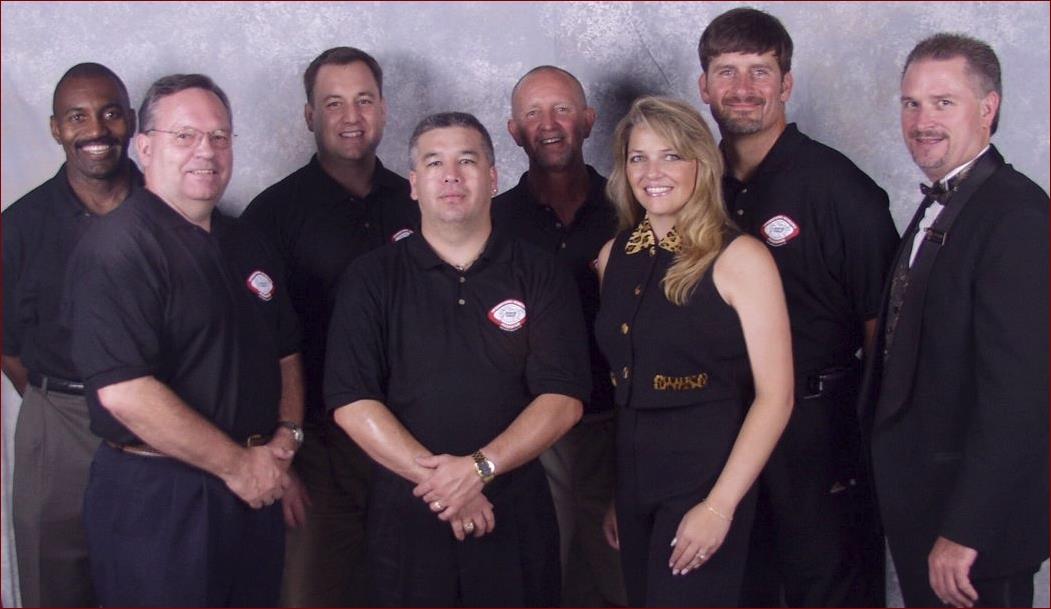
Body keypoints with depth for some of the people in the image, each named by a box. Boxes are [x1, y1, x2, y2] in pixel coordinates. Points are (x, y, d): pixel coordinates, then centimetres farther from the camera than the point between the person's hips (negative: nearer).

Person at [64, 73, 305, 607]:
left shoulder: (245, 245, 12)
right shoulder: (118, 246, -15)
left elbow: (285, 351, 20)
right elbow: (124, 392, -24)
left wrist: (286, 435, 1)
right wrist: (239, 464, -16)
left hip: (253, 495, 8)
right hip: (154, 500, -7)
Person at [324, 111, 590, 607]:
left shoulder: (541, 276, 3)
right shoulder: (371, 279, 3)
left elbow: (563, 398, -4)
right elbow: (350, 402, -5)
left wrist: (479, 467, -17)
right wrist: (435, 477, -14)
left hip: (517, 515, 0)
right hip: (406, 515, 0)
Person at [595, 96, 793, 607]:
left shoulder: (739, 258, -10)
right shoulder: (614, 257, 7)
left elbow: (774, 396, -13)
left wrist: (720, 505, -18)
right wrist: (612, 492, 9)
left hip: (706, 474, -5)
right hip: (633, 477, 6)